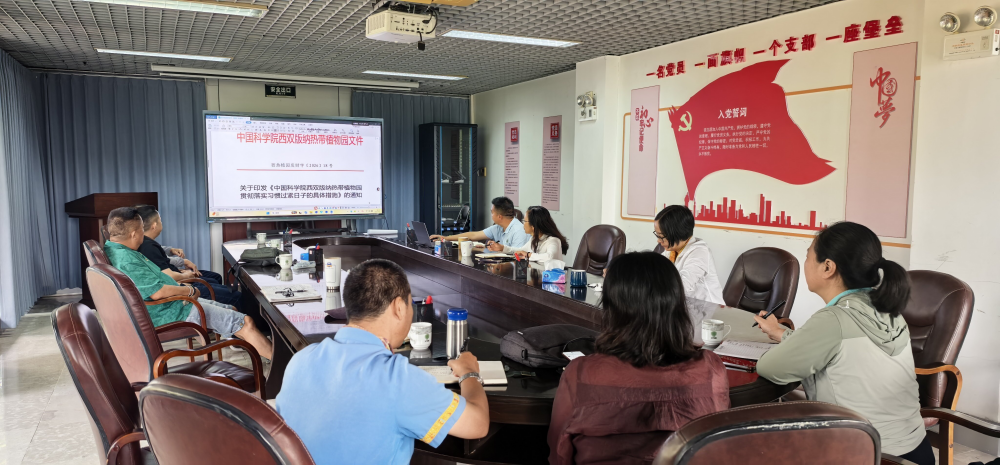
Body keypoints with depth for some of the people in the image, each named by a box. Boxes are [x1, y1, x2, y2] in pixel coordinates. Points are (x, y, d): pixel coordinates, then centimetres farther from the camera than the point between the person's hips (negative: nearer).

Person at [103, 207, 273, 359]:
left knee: (231, 310, 18)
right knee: (245, 322, -11)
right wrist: (190, 290, -15)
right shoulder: (126, 260, -26)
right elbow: (157, 292, -30)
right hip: (169, 313, -12)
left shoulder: (111, 249, 8)